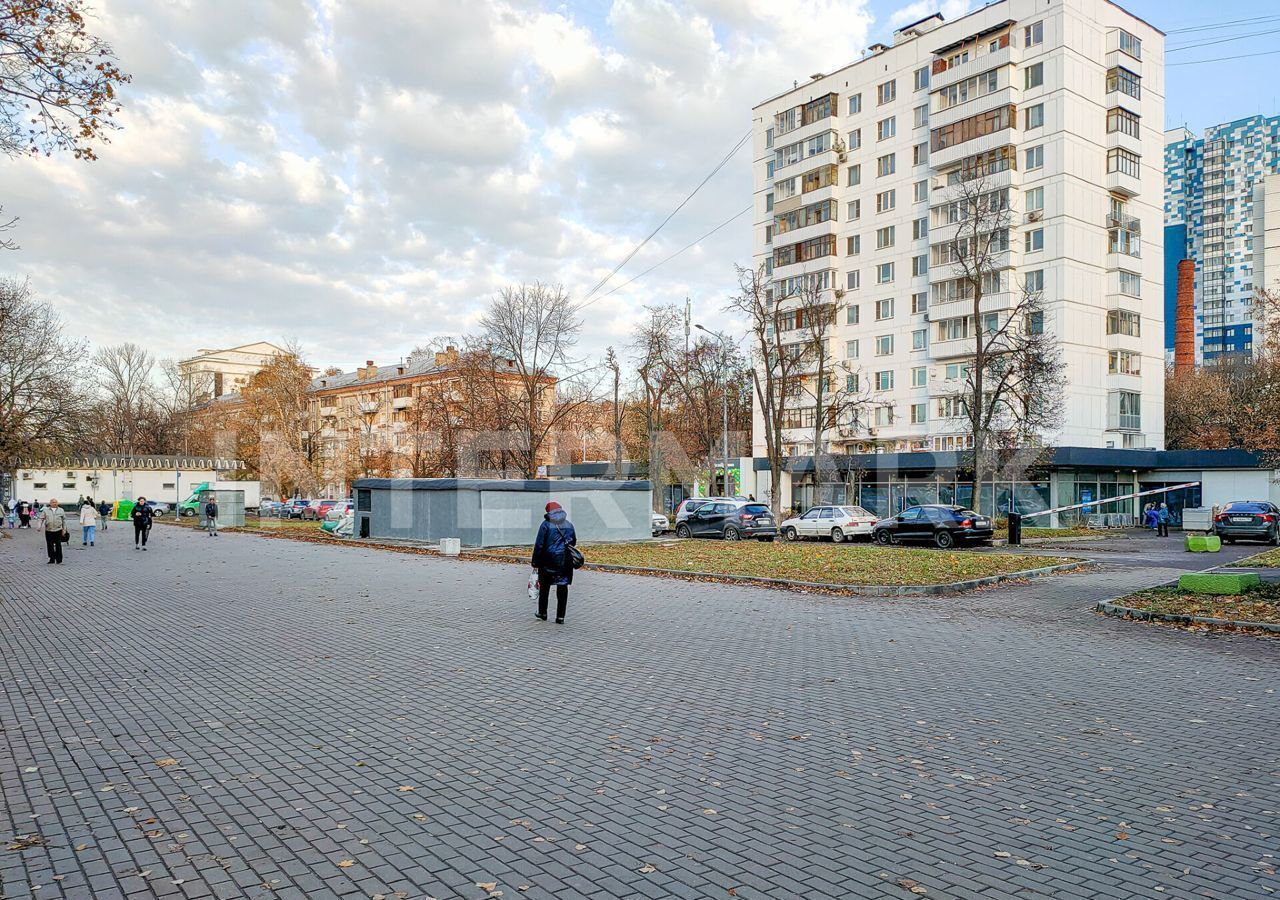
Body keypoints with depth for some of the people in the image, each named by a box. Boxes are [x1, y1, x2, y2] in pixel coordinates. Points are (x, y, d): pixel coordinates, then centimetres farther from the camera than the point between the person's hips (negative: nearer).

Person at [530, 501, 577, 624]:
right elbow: (574, 542, 18)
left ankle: (542, 613, 23)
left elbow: (539, 545, -9)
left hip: (549, 561, -3)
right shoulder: (569, 525, 6)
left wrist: (535, 561, -3)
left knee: (544, 587, 13)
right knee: (563, 587, 4)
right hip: (565, 562, 3)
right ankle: (560, 617, 3)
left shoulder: (546, 525, -8)